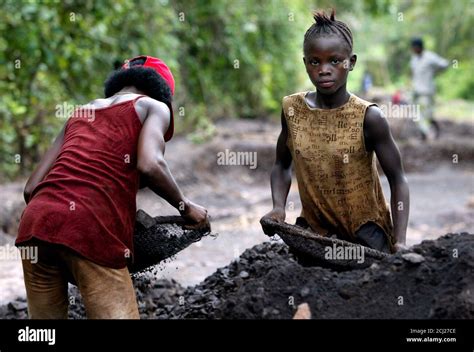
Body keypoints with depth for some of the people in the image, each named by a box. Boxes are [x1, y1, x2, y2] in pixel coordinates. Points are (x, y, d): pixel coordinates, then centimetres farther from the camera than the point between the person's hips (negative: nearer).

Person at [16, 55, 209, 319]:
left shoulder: (80, 114, 31)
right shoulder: (155, 107, 16)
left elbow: (32, 187, 23)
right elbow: (150, 165, -6)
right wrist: (185, 206, 9)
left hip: (36, 221, 6)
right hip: (92, 231, -6)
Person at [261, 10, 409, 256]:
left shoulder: (368, 117, -14)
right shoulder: (292, 109, -4)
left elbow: (397, 179, -7)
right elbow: (282, 166, 11)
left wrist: (399, 241, -16)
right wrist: (279, 207, -6)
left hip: (364, 233, -3)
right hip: (312, 227, 3)